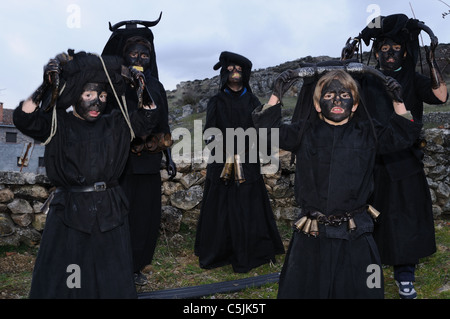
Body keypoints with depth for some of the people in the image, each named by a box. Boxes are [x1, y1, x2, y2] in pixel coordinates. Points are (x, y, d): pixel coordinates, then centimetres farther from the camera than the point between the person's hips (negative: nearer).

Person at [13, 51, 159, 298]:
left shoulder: (115, 125, 8)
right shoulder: (57, 124, -1)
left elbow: (147, 119, 10)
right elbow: (24, 119, -15)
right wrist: (45, 86, -22)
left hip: (109, 212, 3)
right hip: (68, 211, -2)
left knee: (112, 280, 13)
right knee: (61, 280, 7)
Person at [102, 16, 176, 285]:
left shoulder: (156, 88, 9)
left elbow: (164, 127, 13)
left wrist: (169, 158, 11)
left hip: (149, 164, 5)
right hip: (122, 163, -5)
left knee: (147, 216, 10)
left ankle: (136, 267, 26)